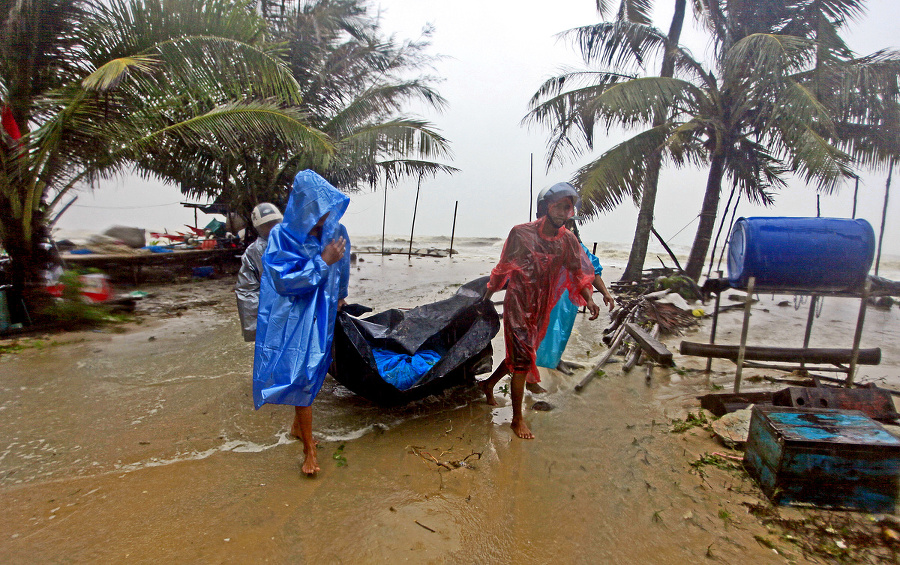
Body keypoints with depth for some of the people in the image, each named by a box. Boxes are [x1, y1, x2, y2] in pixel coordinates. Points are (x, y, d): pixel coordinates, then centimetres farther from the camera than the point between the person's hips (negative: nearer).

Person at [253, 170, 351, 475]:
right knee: (302, 376, -4)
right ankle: (309, 449, 8)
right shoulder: (282, 236, -14)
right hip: (294, 318, -4)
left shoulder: (336, 231, -2)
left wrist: (340, 296, 29)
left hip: (323, 316, 4)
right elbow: (285, 280, -20)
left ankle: (298, 425, 41)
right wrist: (323, 262, -24)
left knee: (310, 374, 16)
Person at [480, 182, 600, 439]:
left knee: (520, 355, 17)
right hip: (517, 305, -5)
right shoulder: (521, 233, -11)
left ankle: (489, 383, 43)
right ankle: (517, 418, 7)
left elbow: (578, 273, 1)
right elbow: (503, 267, 0)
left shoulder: (568, 240, 0)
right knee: (522, 358, -7)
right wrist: (487, 295, 8)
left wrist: (589, 300, -16)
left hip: (542, 309, 5)